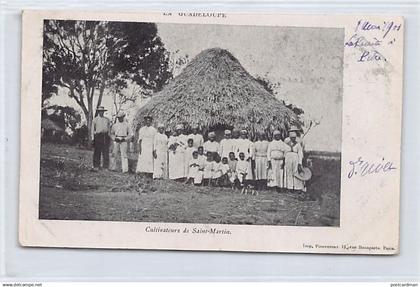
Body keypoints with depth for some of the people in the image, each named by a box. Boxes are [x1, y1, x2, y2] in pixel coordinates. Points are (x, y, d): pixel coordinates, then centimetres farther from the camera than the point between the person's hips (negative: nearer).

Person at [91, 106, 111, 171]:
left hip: (105, 136, 2)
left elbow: (109, 129, 15)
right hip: (98, 136, -2)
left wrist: (109, 136, 9)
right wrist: (93, 138, 0)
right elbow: (92, 130, 7)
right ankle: (96, 166, 5)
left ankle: (106, 166, 2)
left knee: (106, 152, -1)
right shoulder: (95, 120, 8)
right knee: (97, 152, -1)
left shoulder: (107, 120, 14)